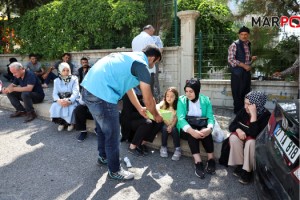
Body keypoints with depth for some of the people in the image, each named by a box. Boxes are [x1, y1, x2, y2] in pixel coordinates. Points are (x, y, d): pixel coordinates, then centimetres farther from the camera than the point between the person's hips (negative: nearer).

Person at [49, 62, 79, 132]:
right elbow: (55, 93, -2)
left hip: (72, 100, -3)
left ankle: (70, 123, -5)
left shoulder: (74, 79, -3)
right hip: (61, 100, 3)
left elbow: (75, 92, -14)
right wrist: (58, 100, -26)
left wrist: (69, 100, -34)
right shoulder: (56, 80, 7)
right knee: (55, 107, -27)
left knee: (70, 108, -33)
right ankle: (61, 122, -3)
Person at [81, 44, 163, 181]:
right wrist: (156, 115, 19)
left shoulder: (130, 57, 22)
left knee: (102, 128, 27)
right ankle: (115, 171, 25)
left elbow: (128, 88, 30)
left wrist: (140, 109, 37)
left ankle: (104, 157, 48)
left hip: (88, 90, 10)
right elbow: (148, 100, -1)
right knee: (112, 134, 7)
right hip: (101, 95, -10)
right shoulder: (141, 65, -5)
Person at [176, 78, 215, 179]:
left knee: (206, 131, -31)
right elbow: (181, 118, -20)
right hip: (186, 129, -1)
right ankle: (198, 162, -37)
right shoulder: (181, 100, -8)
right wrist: (191, 131, -38)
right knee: (192, 133, -33)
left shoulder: (205, 100, -2)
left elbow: (210, 117, -10)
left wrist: (209, 128, -34)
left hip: (201, 127, 1)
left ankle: (211, 160, -26)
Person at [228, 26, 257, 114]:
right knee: (237, 94, 0)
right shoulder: (234, 45, -10)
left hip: (247, 72, 7)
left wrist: (252, 58, 3)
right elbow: (231, 60, -17)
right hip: (238, 73, -7)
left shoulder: (248, 45, 14)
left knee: (246, 93, 12)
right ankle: (238, 112, 12)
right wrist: (243, 65, -20)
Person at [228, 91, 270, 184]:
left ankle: (247, 170, -20)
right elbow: (232, 125, -4)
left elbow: (254, 134, -34)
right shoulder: (243, 111, -11)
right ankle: (240, 165, -14)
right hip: (242, 136, 4)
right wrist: (238, 130, -27)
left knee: (250, 142, -35)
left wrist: (253, 114, -38)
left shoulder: (266, 115, -23)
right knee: (233, 138, -27)